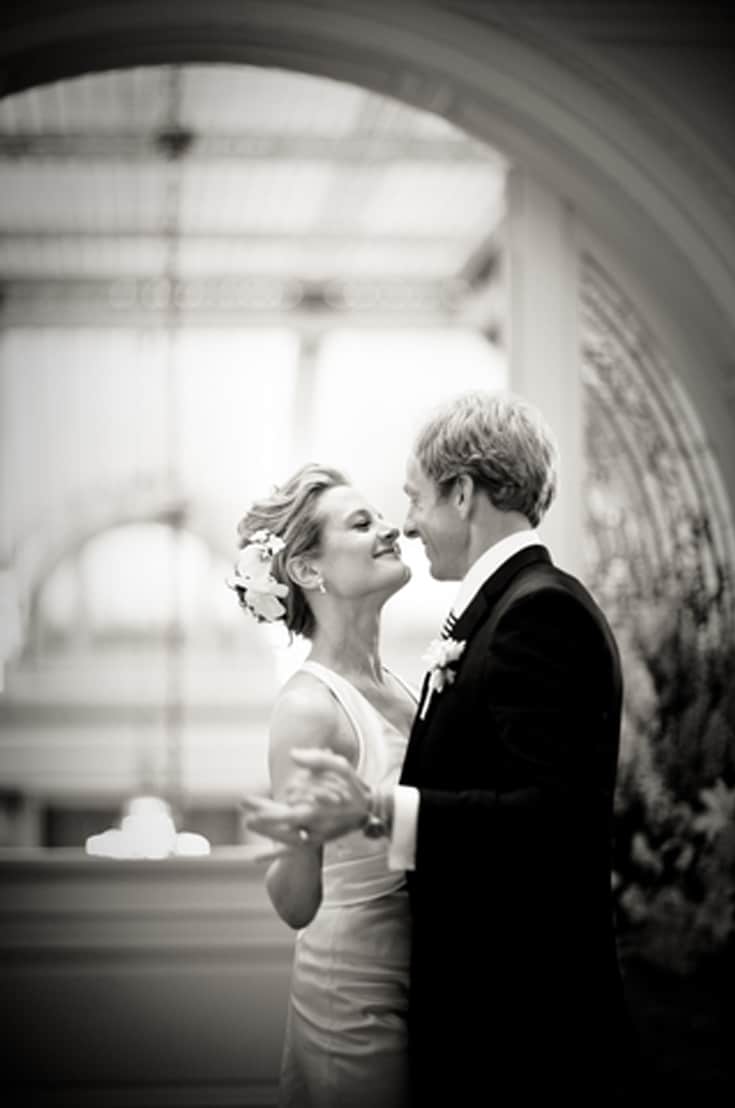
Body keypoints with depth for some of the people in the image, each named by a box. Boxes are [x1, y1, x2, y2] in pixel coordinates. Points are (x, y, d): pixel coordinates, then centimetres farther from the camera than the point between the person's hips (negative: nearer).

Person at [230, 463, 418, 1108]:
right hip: (357, 999, -8)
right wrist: (296, 838, -33)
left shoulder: (397, 688, 5)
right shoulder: (310, 706, -18)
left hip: (409, 984, 8)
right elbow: (297, 905, -19)